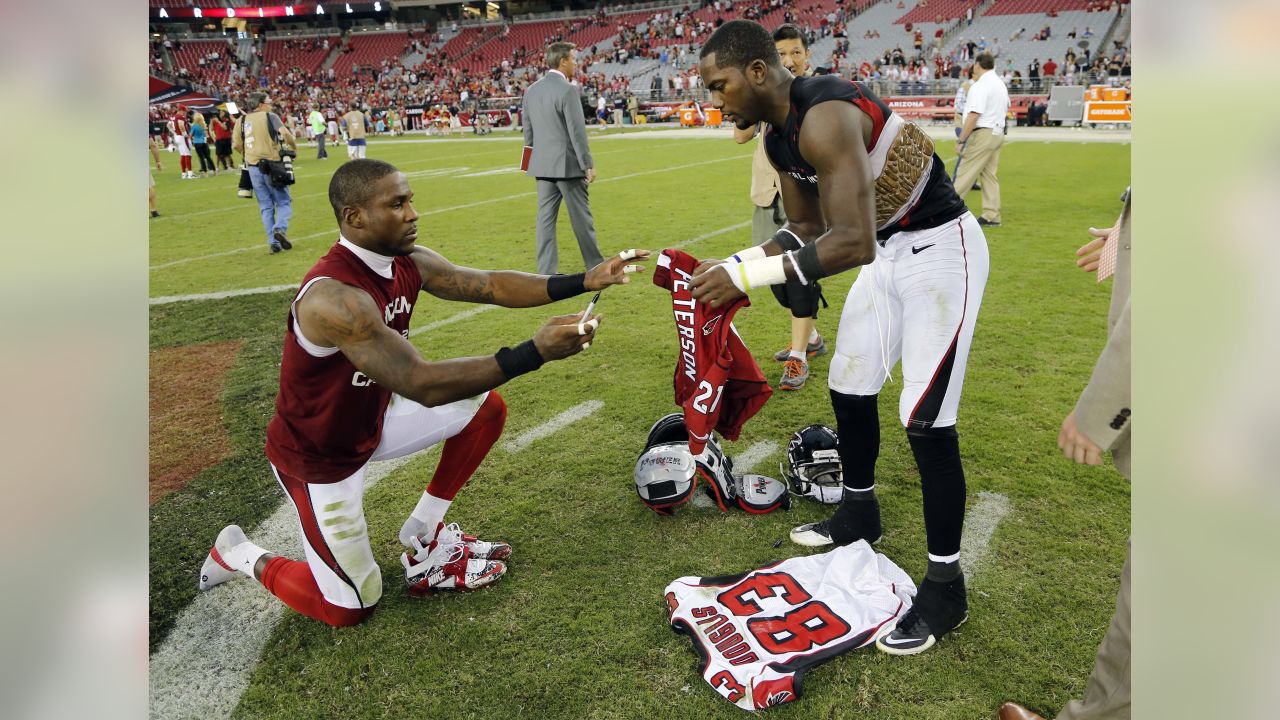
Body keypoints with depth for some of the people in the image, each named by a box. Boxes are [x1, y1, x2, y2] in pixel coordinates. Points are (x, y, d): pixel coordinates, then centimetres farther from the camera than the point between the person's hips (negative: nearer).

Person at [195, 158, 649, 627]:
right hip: (318, 455, -8)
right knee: (351, 607, 1)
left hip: (369, 420, 8)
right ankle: (239, 555, 24)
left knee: (486, 409, 0)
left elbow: (491, 286, -8)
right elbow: (423, 385, -40)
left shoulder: (408, 263, -11)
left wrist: (583, 282, -20)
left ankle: (423, 534, 13)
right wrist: (534, 353, -43)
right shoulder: (333, 297, -36)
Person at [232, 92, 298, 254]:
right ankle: (280, 228, -22)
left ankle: (273, 243, 5)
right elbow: (285, 133, -19)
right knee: (283, 202, 5)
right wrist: (294, 146, -3)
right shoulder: (270, 117, -3)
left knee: (266, 206, 10)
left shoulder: (241, 120, 10)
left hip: (253, 168, 4)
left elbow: (236, 145, 8)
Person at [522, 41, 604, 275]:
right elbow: (577, 132, -16)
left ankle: (546, 271, 9)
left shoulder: (531, 90, 9)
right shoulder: (567, 90, -14)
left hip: (542, 165, 7)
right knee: (581, 217, 5)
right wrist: (588, 165, -10)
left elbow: (528, 131, 13)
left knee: (545, 218, 7)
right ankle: (595, 265, 18)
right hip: (567, 164, -7)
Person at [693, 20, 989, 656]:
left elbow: (853, 242, -37)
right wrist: (732, 266, -2)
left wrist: (748, 276, -35)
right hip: (888, 251, 10)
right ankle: (859, 516, 38)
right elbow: (806, 230, 11)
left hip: (940, 251, -10)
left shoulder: (824, 117, -29)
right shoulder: (779, 137, 2)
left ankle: (945, 588, 6)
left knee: (926, 419, -10)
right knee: (849, 387, 15)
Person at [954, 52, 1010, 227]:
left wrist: (960, 140, -20)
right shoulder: (1001, 84, 17)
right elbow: (1005, 110, 24)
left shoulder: (980, 86, -13)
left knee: (965, 173, -7)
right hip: (998, 132, 9)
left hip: (983, 133, -9)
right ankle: (992, 216, 8)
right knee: (990, 175, 9)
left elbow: (974, 115, -21)